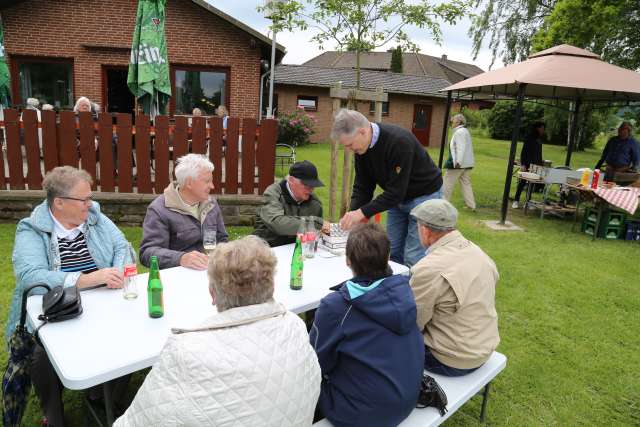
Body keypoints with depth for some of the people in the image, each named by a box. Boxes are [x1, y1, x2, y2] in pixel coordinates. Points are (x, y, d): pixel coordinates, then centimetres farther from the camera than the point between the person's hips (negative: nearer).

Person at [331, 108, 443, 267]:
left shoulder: (399, 141, -33)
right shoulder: (361, 147, -9)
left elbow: (396, 190, -32)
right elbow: (362, 187, -5)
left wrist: (363, 212, -32)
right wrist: (352, 215, -19)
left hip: (424, 194, -7)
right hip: (396, 198, 7)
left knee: (413, 258, -6)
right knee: (393, 253, 10)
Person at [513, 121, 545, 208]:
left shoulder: (540, 139, 11)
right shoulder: (529, 137, -8)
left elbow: (539, 153, 17)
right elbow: (524, 151, -12)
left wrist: (541, 163, 12)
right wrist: (523, 164, -19)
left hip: (535, 165, 6)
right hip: (527, 163, -6)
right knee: (522, 181, -4)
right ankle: (516, 201, 2)